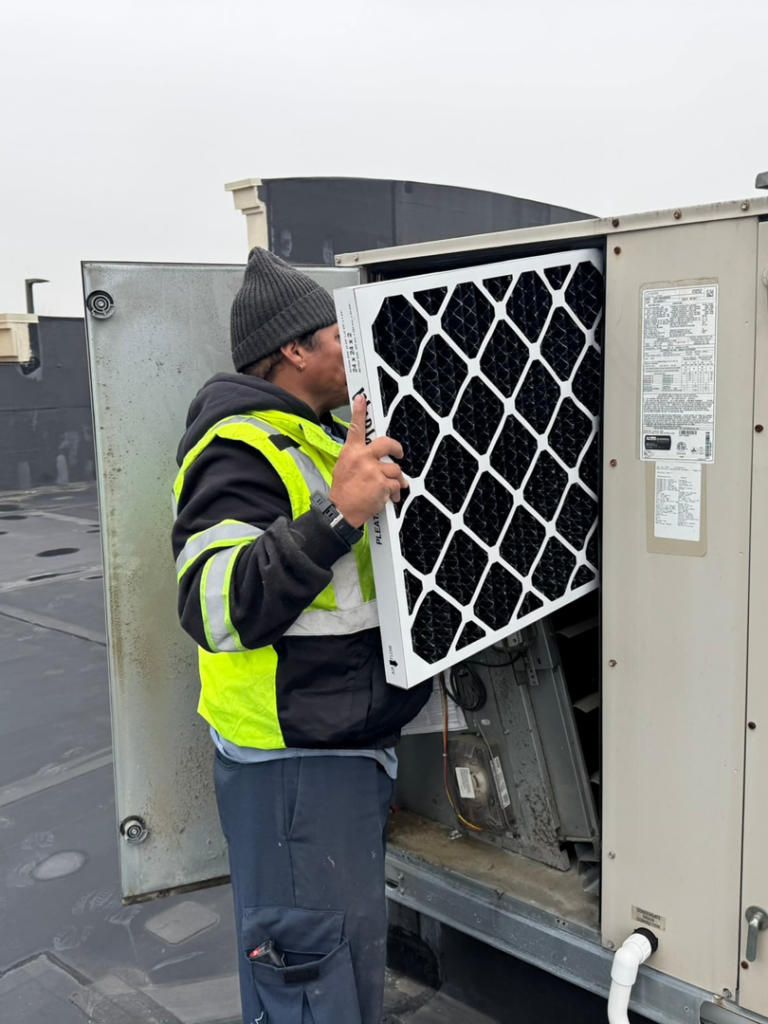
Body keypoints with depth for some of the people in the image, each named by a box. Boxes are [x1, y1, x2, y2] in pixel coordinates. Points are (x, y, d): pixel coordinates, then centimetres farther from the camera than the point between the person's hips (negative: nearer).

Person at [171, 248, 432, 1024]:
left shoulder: (325, 435, 16)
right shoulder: (239, 448, -18)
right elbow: (217, 609, -31)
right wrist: (336, 513, -37)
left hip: (354, 746, 10)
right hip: (294, 762, -10)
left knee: (354, 947, 24)